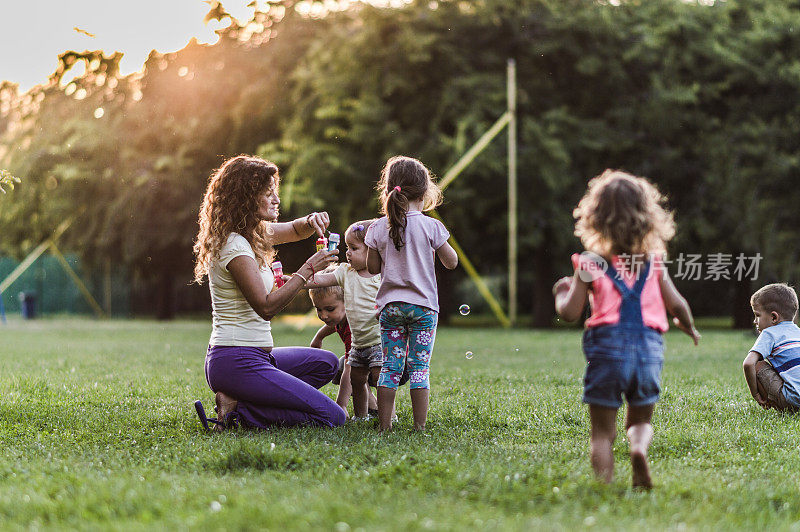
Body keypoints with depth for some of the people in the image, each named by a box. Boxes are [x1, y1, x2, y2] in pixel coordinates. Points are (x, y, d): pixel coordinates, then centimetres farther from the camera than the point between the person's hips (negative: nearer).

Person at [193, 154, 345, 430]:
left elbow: (292, 230, 29)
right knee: (332, 416, -11)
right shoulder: (234, 246, -16)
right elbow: (266, 307, -20)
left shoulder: (255, 232, 13)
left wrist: (310, 222, 5)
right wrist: (307, 270, -17)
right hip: (238, 363, -10)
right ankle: (237, 408, -9)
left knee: (325, 363, 25)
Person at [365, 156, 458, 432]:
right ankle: (419, 426, 2)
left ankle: (384, 425, 5)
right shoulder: (431, 226, -7)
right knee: (420, 367, 3)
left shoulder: (378, 228, -1)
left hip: (390, 305, 2)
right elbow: (451, 262, 1)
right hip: (424, 305, -2)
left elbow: (373, 268, 6)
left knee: (390, 366, 6)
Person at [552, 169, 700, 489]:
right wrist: (687, 326, 29)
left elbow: (571, 313, -4)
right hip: (649, 348, 2)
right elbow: (677, 305, 7)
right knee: (641, 420, 19)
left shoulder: (590, 264, -1)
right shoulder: (653, 261, 6)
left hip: (607, 349, -2)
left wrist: (562, 293, 18)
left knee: (602, 431, 8)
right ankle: (640, 447, -14)